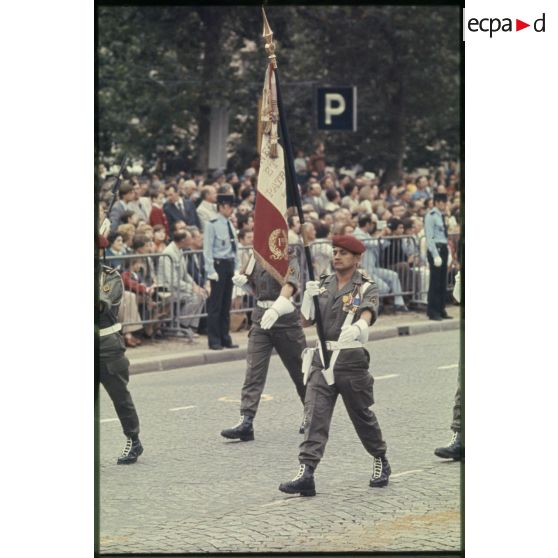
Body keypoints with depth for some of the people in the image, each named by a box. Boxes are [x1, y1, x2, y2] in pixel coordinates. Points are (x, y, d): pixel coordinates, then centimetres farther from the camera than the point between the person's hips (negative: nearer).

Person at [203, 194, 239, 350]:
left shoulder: (229, 225, 13)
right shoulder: (212, 225, -9)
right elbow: (208, 249, -12)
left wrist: (236, 267, 13)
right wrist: (211, 271, -16)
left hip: (229, 265, 7)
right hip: (218, 265, -7)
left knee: (226, 305, 11)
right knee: (215, 305, -3)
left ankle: (225, 338, 17)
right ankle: (214, 341, 1)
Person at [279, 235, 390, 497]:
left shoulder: (367, 288, 0)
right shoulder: (321, 285, 12)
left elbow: (368, 314, -19)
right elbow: (306, 321, 12)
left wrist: (358, 327, -42)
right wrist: (308, 298, -7)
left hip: (351, 359, -3)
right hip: (321, 358, 3)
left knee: (362, 415, 11)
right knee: (315, 415, -9)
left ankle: (380, 461, 34)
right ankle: (306, 472, -18)